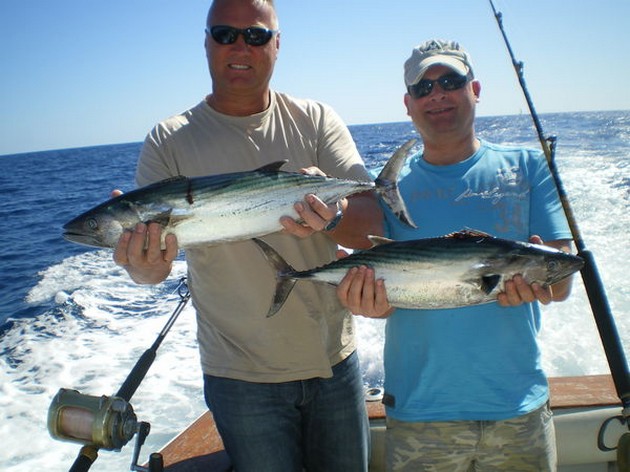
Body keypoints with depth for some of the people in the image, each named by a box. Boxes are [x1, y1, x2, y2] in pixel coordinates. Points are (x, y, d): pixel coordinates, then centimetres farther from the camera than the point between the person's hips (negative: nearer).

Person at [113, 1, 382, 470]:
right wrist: (145, 266, -33)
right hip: (242, 377, -2)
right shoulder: (170, 141, -4)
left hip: (334, 361, 3)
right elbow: (144, 239, -10)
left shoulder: (315, 120, -1)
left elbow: (371, 224, -7)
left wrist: (332, 217, -30)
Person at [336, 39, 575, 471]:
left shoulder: (528, 168, 1)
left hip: (519, 406, 1)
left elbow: (563, 279, -4)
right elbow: (383, 293, -1)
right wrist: (372, 302, -24)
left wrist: (541, 281, -27)